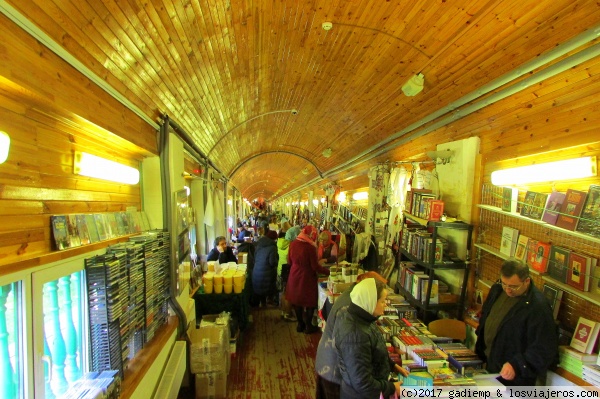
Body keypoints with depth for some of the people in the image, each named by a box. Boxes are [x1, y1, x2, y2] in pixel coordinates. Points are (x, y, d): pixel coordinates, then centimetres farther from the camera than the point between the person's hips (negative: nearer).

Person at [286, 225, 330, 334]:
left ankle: (300, 324, 31)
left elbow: (289, 261, 5)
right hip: (307, 277, -6)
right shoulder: (310, 247, -23)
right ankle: (308, 326, 22)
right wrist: (328, 272, -7)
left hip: (294, 276, 6)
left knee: (297, 300, 18)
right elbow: (315, 266, -18)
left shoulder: (293, 244, -6)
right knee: (310, 301, 12)